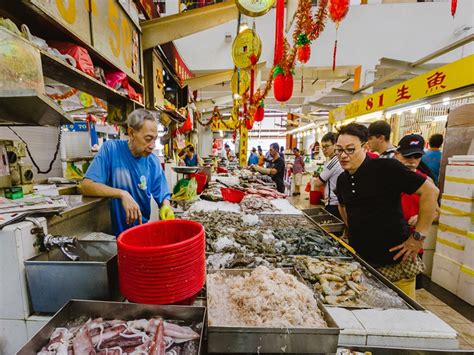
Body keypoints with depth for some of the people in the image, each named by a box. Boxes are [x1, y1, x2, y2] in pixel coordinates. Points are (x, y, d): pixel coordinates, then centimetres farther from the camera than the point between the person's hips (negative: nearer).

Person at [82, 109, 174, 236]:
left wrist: (166, 208, -19)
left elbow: (163, 197, 2)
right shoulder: (110, 148, -7)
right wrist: (122, 194, -25)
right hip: (111, 231, -1)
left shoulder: (153, 162, -2)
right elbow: (86, 186, -13)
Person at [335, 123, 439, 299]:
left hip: (395, 262, -5)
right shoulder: (342, 179, 2)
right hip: (359, 260, 6)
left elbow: (430, 191, -14)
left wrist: (418, 236, -14)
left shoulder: (386, 168, -17)